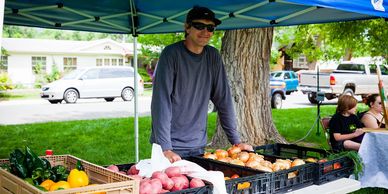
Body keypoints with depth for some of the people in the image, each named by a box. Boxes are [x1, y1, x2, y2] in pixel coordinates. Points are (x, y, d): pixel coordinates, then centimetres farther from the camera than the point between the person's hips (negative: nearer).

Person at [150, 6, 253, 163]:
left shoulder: (213, 56, 5)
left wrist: (236, 141, 4)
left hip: (198, 146, 5)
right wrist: (165, 148, -24)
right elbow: (161, 101, -17)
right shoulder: (171, 54, -11)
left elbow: (223, 99, 7)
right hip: (172, 147, -4)